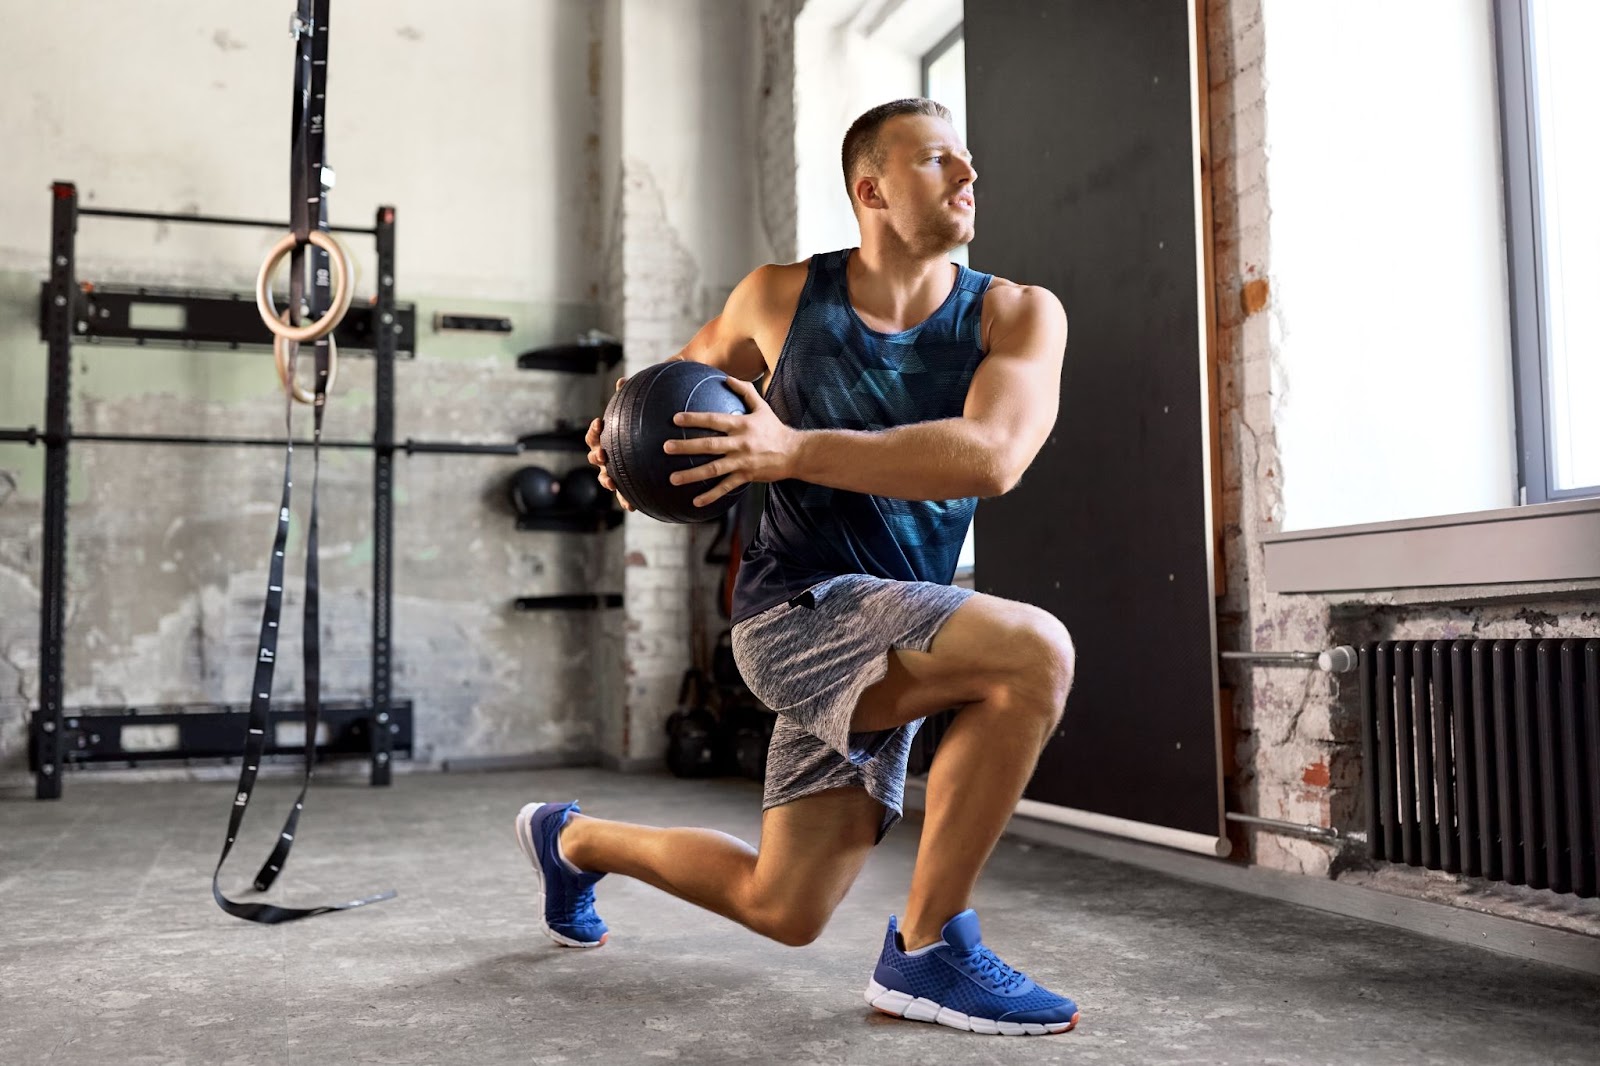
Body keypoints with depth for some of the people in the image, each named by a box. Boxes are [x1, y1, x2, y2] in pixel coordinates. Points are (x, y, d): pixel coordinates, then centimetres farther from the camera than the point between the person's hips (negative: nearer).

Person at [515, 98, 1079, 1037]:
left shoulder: (1017, 316, -2)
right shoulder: (784, 296, -1)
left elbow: (989, 459, -21)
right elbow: (692, 368, 20)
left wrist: (797, 450, -26)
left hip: (890, 643, 4)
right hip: (797, 607, -4)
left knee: (782, 910, 13)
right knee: (1036, 654, -29)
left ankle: (574, 839, 39)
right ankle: (929, 950, -14)